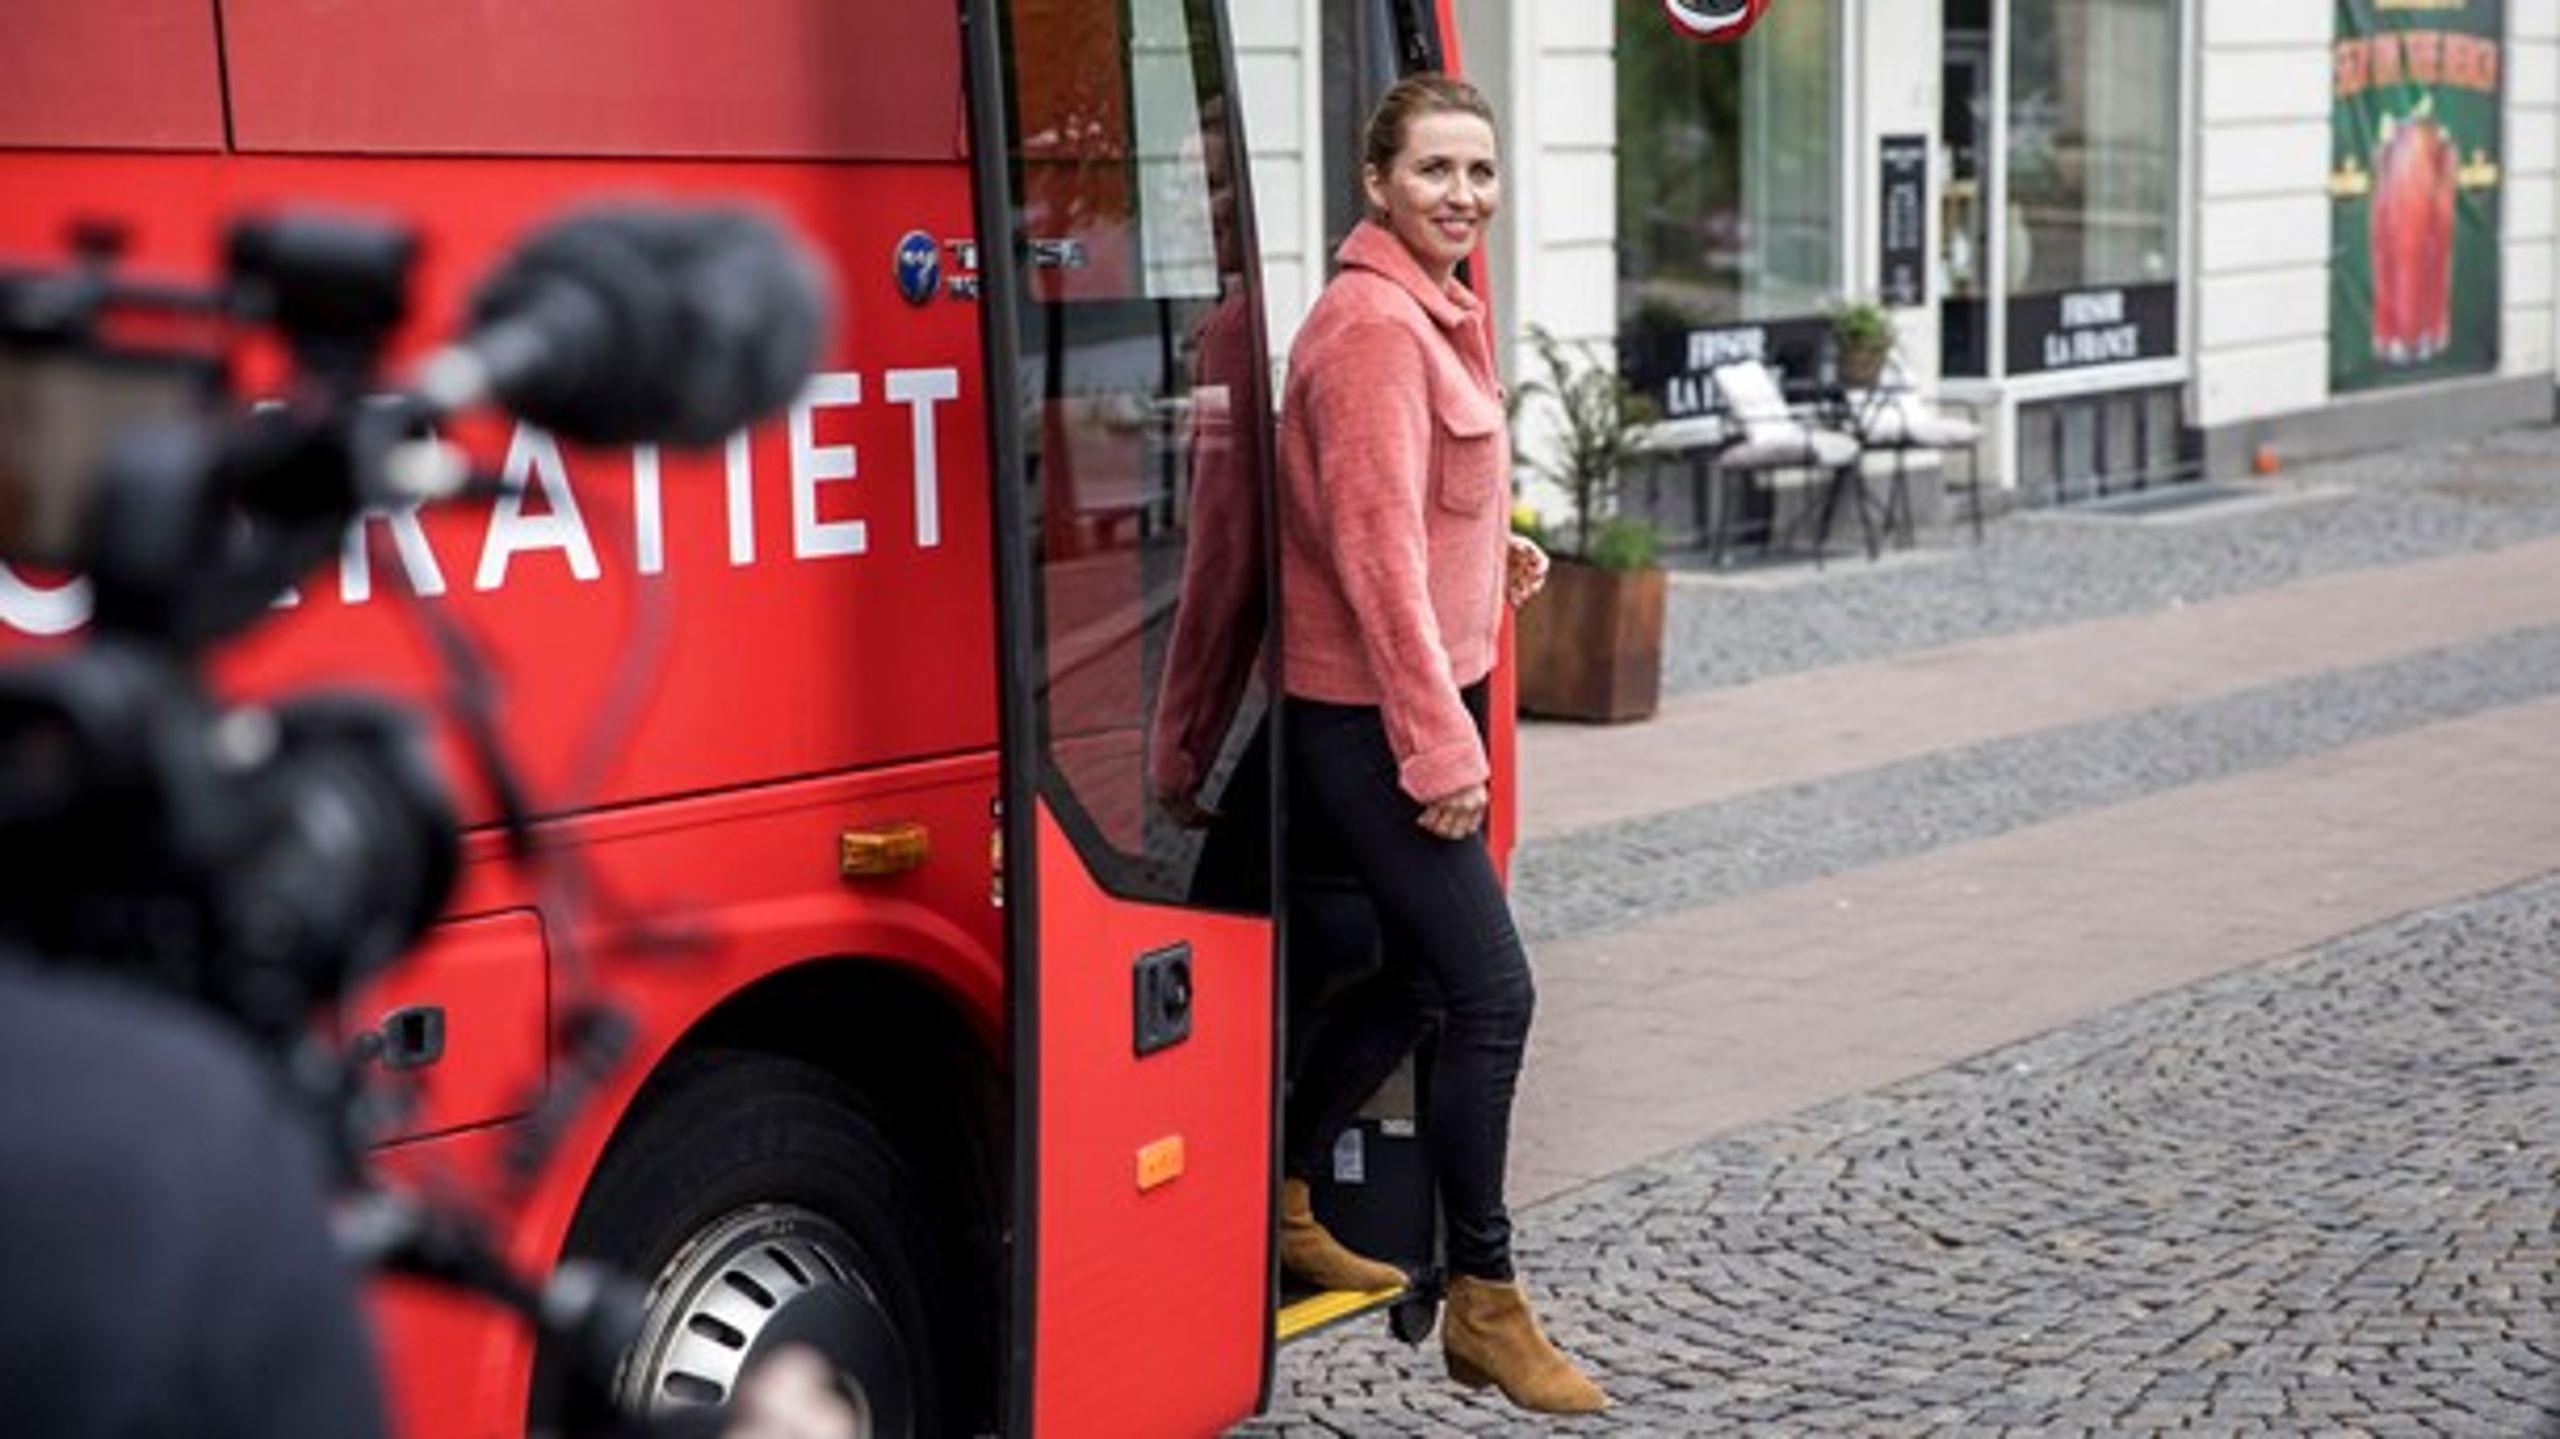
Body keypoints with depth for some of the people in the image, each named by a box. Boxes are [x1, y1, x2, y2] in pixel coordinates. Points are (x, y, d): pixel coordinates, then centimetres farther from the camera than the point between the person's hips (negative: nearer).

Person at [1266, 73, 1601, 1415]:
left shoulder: (1432, 312, 13)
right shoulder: (1374, 325, -17)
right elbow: (1376, 547, -21)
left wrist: (1493, 552, 11)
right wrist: (1439, 743, -21)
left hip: (1403, 705, 10)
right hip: (1370, 714, -10)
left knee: (1425, 978, 18)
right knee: (1488, 992, -7)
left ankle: (1281, 1201, 34)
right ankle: (1484, 1305, 3)